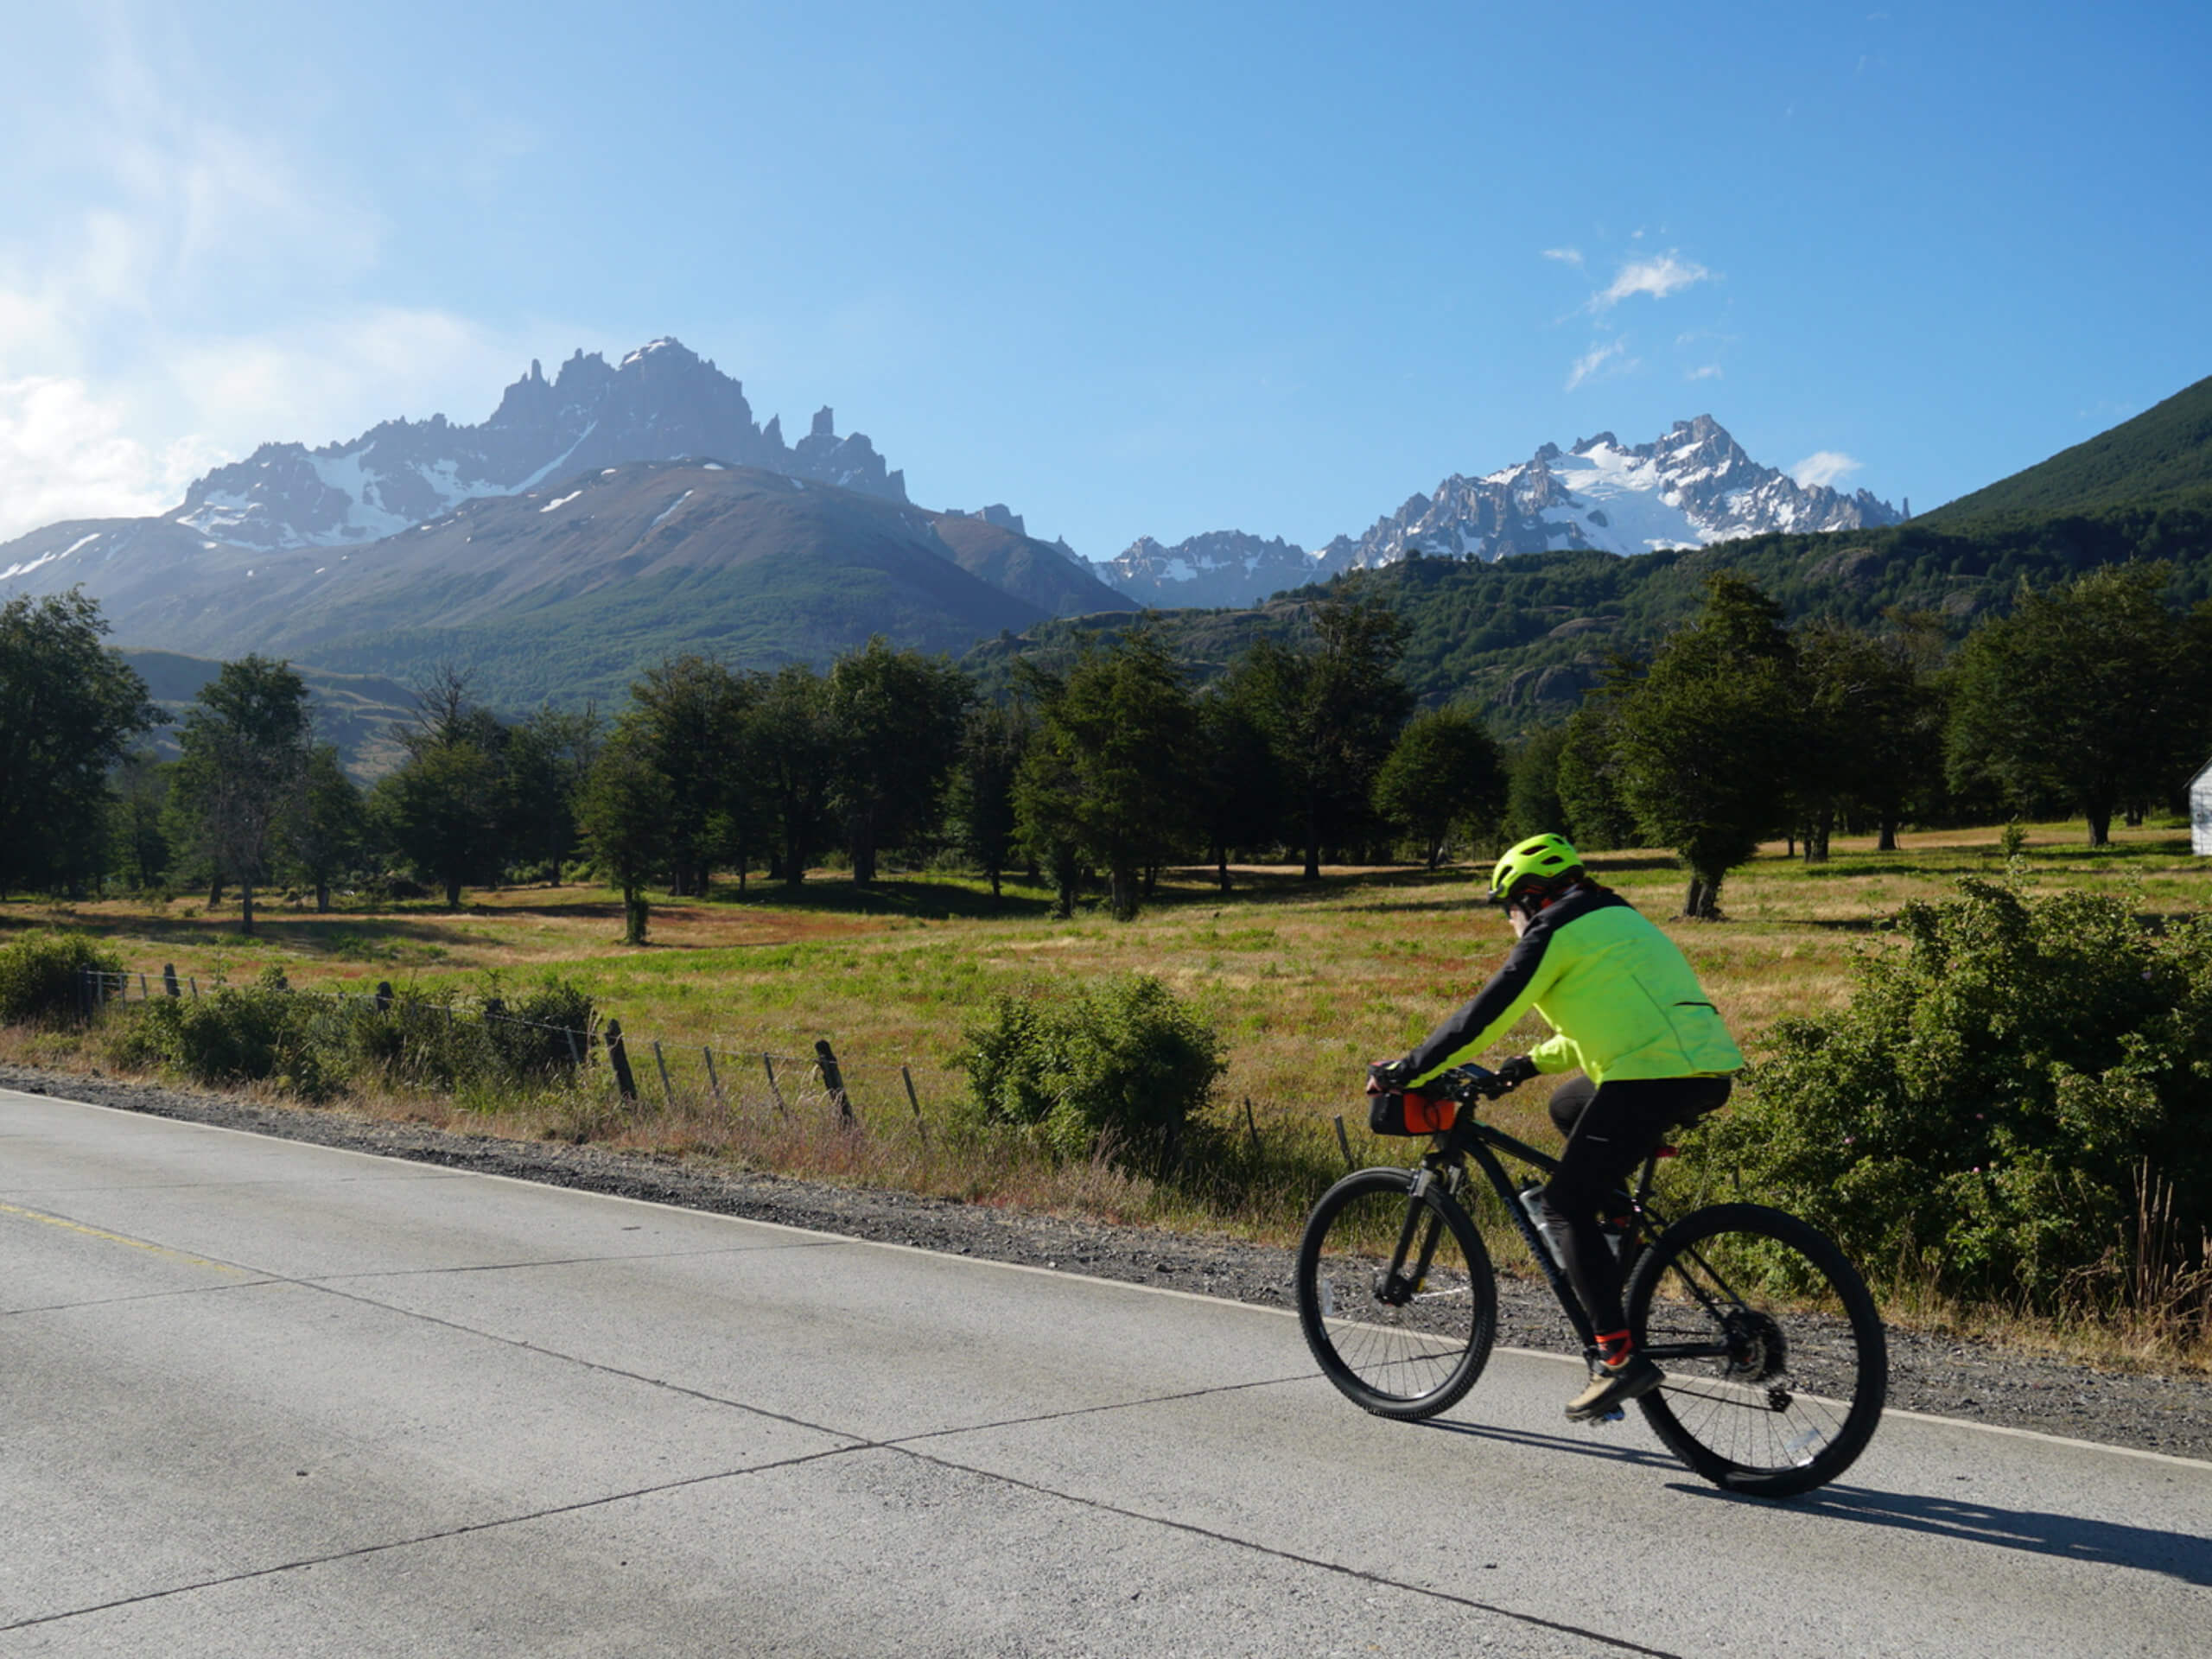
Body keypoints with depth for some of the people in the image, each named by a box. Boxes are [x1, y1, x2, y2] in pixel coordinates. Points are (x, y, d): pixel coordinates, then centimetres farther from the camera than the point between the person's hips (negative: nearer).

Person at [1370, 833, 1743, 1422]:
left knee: (1565, 1206, -3)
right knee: (1569, 1105, 30)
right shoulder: (1615, 920, 26)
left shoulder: (1556, 932, -2)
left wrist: (1407, 1071, 4)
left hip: (1654, 1076, -9)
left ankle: (1620, 1358, -10)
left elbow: (1485, 1015, -3)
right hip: (1708, 1069, 9)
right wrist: (1533, 1062, 35)